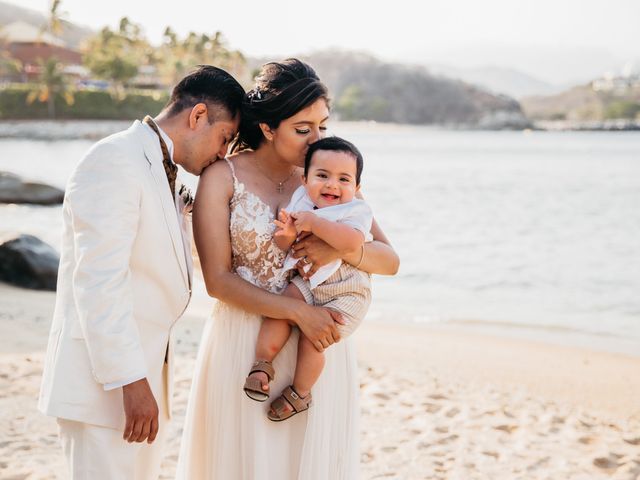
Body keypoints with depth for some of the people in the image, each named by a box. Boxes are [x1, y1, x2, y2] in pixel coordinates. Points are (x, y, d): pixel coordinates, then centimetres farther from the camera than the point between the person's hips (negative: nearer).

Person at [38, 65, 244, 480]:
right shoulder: (115, 161, -13)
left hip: (143, 370, 9)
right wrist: (130, 380, -24)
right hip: (105, 380, -9)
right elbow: (98, 280, -21)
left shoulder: (166, 173, 17)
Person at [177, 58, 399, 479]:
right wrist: (299, 312, -18)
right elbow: (218, 280, -10)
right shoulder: (223, 177, -5)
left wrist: (343, 248, -17)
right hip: (246, 347, -2)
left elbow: (389, 260, 4)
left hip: (319, 346, 3)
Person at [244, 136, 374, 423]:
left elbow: (352, 241, -38)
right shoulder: (300, 204, -2)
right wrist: (288, 233, -28)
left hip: (346, 294, -5)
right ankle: (262, 362, -8)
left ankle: (299, 394, 9)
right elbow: (280, 247, -4)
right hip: (309, 283, 5)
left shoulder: (356, 211, -16)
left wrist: (313, 222, -36)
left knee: (311, 337, -12)